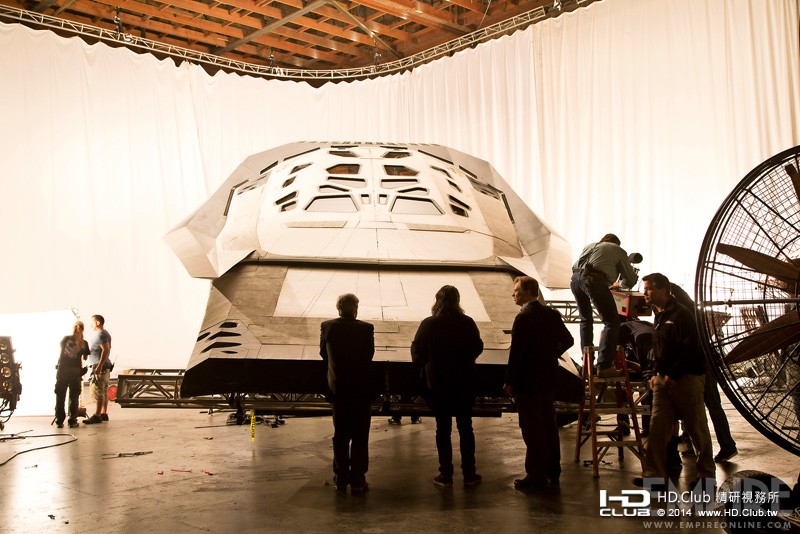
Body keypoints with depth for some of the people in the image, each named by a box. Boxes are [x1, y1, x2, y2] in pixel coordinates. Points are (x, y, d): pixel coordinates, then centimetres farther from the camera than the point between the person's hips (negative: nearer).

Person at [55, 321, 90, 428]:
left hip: (62, 370, 1)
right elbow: (84, 358, 7)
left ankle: (59, 421, 9)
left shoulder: (66, 338, 3)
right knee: (73, 397, 8)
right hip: (75, 371, -1)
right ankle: (72, 420, 7)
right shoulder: (84, 343, 0)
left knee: (60, 396, 9)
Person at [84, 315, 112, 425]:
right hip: (104, 367, 11)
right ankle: (104, 414, 14)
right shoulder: (103, 334, 19)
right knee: (104, 392, 11)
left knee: (97, 392, -11)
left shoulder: (101, 335, -14)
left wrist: (99, 366, -27)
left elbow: (106, 350, -23)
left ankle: (97, 416, -13)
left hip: (100, 367, -11)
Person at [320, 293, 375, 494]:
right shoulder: (366, 329, -12)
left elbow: (323, 353, 5)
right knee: (360, 436, 6)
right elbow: (370, 355, 0)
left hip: (337, 388, 2)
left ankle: (340, 478, 19)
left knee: (340, 435, 13)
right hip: (361, 389, -2)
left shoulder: (327, 327, -7)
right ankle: (357, 480, 8)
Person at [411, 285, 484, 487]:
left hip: (437, 383, -1)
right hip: (464, 383, 1)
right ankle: (469, 474, 15)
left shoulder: (428, 324, -11)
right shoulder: (467, 323, -9)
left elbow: (417, 352, -7)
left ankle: (445, 475, 11)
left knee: (443, 429, 8)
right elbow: (477, 348, 1)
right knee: (465, 428, 11)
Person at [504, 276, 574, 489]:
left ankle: (536, 474, 4)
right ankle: (552, 471, 23)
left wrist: (509, 382, -13)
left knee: (531, 428, -1)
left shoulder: (523, 317, -17)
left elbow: (516, 352, -19)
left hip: (527, 380, -8)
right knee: (549, 425, 15)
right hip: (548, 379, 8)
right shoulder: (552, 314, 6)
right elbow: (567, 340, 12)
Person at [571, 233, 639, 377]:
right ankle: (604, 366, -12)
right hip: (594, 279, -6)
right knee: (611, 322, -2)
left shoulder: (589, 246, 35)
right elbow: (631, 280, 23)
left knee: (585, 319, 24)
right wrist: (619, 283, 45)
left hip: (575, 277, 6)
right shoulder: (618, 250, 23)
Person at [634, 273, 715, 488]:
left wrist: (673, 375, -18)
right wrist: (656, 374, 11)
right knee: (657, 426, 0)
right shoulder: (659, 316, 15)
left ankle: (706, 475, 19)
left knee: (697, 428, 5)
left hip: (686, 379, -8)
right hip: (664, 380, 8)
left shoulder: (681, 315, -13)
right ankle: (655, 475, 1)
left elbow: (690, 350, -19)